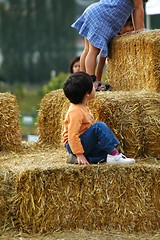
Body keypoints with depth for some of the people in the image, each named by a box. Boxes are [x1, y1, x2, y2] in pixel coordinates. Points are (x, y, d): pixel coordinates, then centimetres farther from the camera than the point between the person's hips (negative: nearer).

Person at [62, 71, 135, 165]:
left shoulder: (82, 107, 11)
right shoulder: (75, 112, -21)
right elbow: (72, 135, -26)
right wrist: (79, 154, -28)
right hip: (73, 146, -10)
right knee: (99, 127, -23)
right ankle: (114, 155, -21)